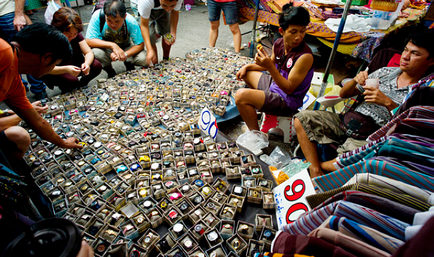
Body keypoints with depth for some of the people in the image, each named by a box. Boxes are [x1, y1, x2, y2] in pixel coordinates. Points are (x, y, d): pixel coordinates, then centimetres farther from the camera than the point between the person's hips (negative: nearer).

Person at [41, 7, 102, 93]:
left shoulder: (76, 34, -11)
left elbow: (89, 53, -12)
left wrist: (86, 63, -36)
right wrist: (66, 69, -48)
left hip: (74, 66, 5)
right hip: (55, 72, -5)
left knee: (96, 66, -19)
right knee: (71, 80, -36)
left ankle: (81, 85, 7)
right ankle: (67, 93, 1)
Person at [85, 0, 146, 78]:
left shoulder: (131, 22, -26)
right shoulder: (97, 16, -27)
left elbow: (140, 45, -22)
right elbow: (89, 40, -26)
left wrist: (124, 54, -39)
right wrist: (113, 45, -40)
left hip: (126, 48, 0)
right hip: (105, 49, 0)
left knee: (143, 59, -27)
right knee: (96, 53, -35)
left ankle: (129, 65, 11)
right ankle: (111, 73, 0)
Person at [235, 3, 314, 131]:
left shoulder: (305, 57, -27)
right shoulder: (279, 44, -4)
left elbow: (289, 88, -28)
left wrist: (270, 67, -38)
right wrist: (247, 66, 8)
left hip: (287, 101, -9)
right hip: (273, 84, 9)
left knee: (241, 96, -26)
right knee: (245, 72, 25)